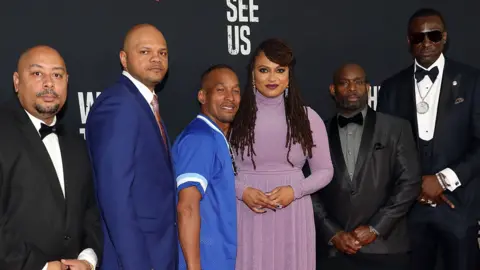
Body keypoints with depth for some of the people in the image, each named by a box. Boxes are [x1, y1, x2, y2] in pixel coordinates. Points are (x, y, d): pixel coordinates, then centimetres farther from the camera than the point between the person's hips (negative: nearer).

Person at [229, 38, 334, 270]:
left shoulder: (307, 117, 1)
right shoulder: (234, 116, -2)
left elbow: (325, 171, 6)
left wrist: (295, 190, -10)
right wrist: (242, 191, -14)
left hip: (293, 217, 1)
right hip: (248, 216, -1)